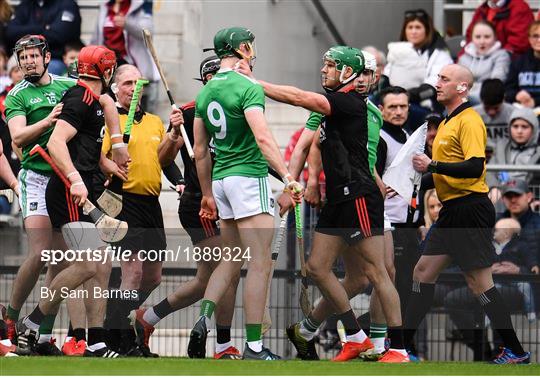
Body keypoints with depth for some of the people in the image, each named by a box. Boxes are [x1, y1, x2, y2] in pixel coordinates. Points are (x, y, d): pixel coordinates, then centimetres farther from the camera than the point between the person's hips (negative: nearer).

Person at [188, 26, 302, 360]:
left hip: (221, 179, 8)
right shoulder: (249, 88, -11)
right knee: (260, 265, -5)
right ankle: (254, 348, -6)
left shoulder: (205, 93, 12)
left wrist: (208, 194, 24)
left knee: (231, 261, 17)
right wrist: (288, 177, -28)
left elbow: (201, 151, 17)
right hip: (250, 177, -8)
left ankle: (204, 318, -5)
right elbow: (262, 137, -24)